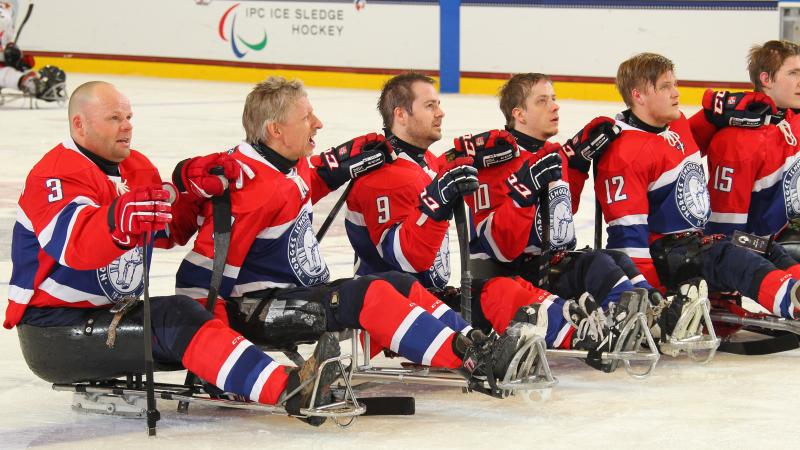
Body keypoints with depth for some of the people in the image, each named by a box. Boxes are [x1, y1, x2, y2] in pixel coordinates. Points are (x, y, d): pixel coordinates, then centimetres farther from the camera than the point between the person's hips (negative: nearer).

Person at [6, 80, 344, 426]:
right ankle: (288, 390, -41)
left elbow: (170, 230, 15)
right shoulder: (57, 175, -15)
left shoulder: (136, 168, 14)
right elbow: (74, 243, -33)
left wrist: (199, 186, -4)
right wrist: (123, 218, -54)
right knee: (174, 319, -27)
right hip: (53, 324, -10)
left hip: (109, 312, 10)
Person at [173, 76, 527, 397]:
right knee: (368, 295, -25)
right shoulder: (250, 188, -23)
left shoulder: (292, 165, 7)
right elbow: (205, 265, -24)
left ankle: (474, 345, -6)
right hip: (255, 311, -11)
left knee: (399, 286, 2)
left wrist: (347, 163, 16)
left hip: (298, 294, 11)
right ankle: (466, 360, -29)